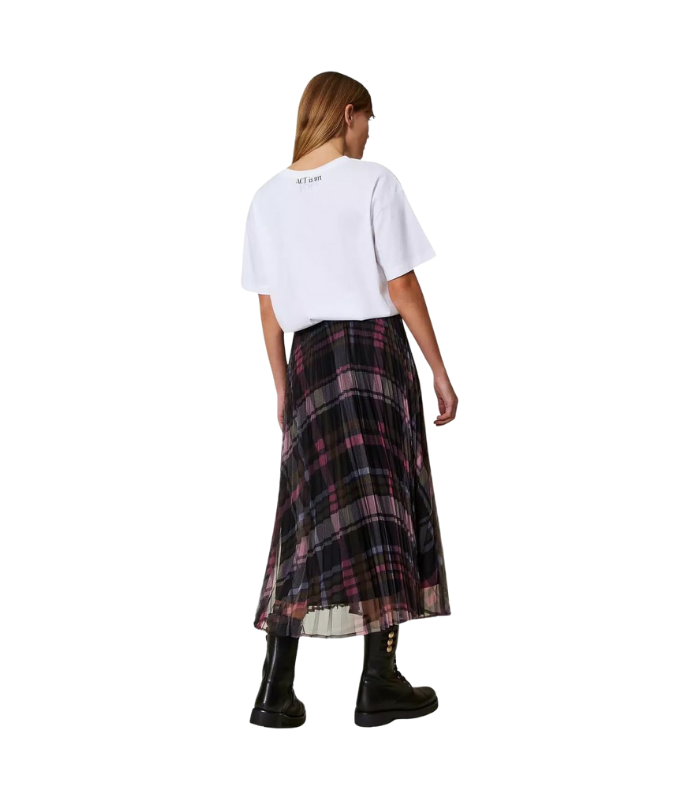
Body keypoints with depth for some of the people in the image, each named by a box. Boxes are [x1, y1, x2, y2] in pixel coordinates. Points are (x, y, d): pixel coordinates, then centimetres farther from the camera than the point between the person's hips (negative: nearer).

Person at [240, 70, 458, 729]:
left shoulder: (268, 197, 8)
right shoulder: (372, 181, -5)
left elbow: (267, 306, 10)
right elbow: (401, 286, -8)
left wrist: (283, 390, 17)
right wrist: (440, 371, -1)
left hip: (307, 357, 4)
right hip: (375, 347, -4)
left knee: (310, 514, 7)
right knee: (382, 508, 2)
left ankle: (276, 693, 4)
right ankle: (380, 682, 6)